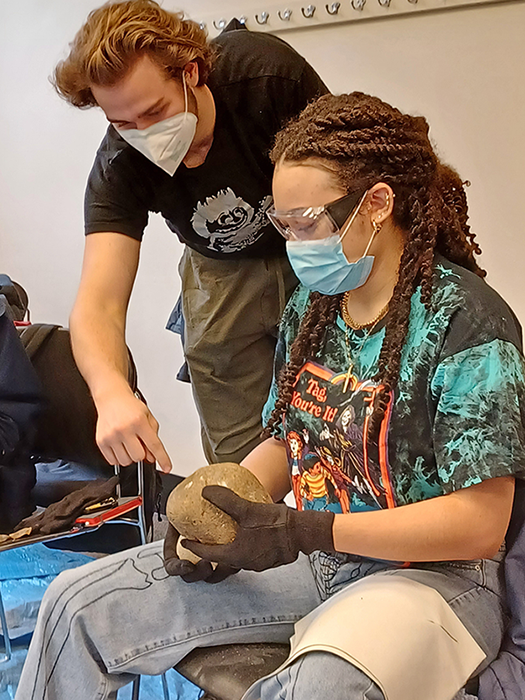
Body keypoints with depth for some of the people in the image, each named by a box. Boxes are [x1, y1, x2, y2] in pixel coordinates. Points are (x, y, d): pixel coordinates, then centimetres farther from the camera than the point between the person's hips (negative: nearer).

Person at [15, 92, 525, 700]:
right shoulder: (311, 306, 5)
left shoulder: (466, 320, -17)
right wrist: (218, 507, -6)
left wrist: (299, 530, -24)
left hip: (429, 573, -6)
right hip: (310, 550, 6)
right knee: (77, 605, 0)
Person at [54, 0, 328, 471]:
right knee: (236, 461, 0)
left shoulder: (267, 73, -29)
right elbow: (98, 305, -32)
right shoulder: (119, 167, -24)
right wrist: (111, 392, -53)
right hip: (223, 274, 1)